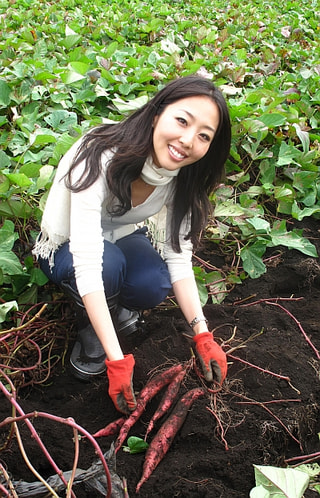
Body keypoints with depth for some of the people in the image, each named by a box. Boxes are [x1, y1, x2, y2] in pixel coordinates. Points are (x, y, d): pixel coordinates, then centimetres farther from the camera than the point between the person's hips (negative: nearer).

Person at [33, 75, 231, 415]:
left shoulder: (182, 176, -18)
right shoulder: (101, 158, -37)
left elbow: (178, 256, -16)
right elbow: (87, 263, -42)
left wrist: (202, 335, -24)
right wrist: (117, 360, -44)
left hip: (123, 237, 4)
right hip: (65, 247, -4)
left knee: (155, 286, -29)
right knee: (109, 262, -38)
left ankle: (115, 308, 6)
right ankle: (93, 331, -7)